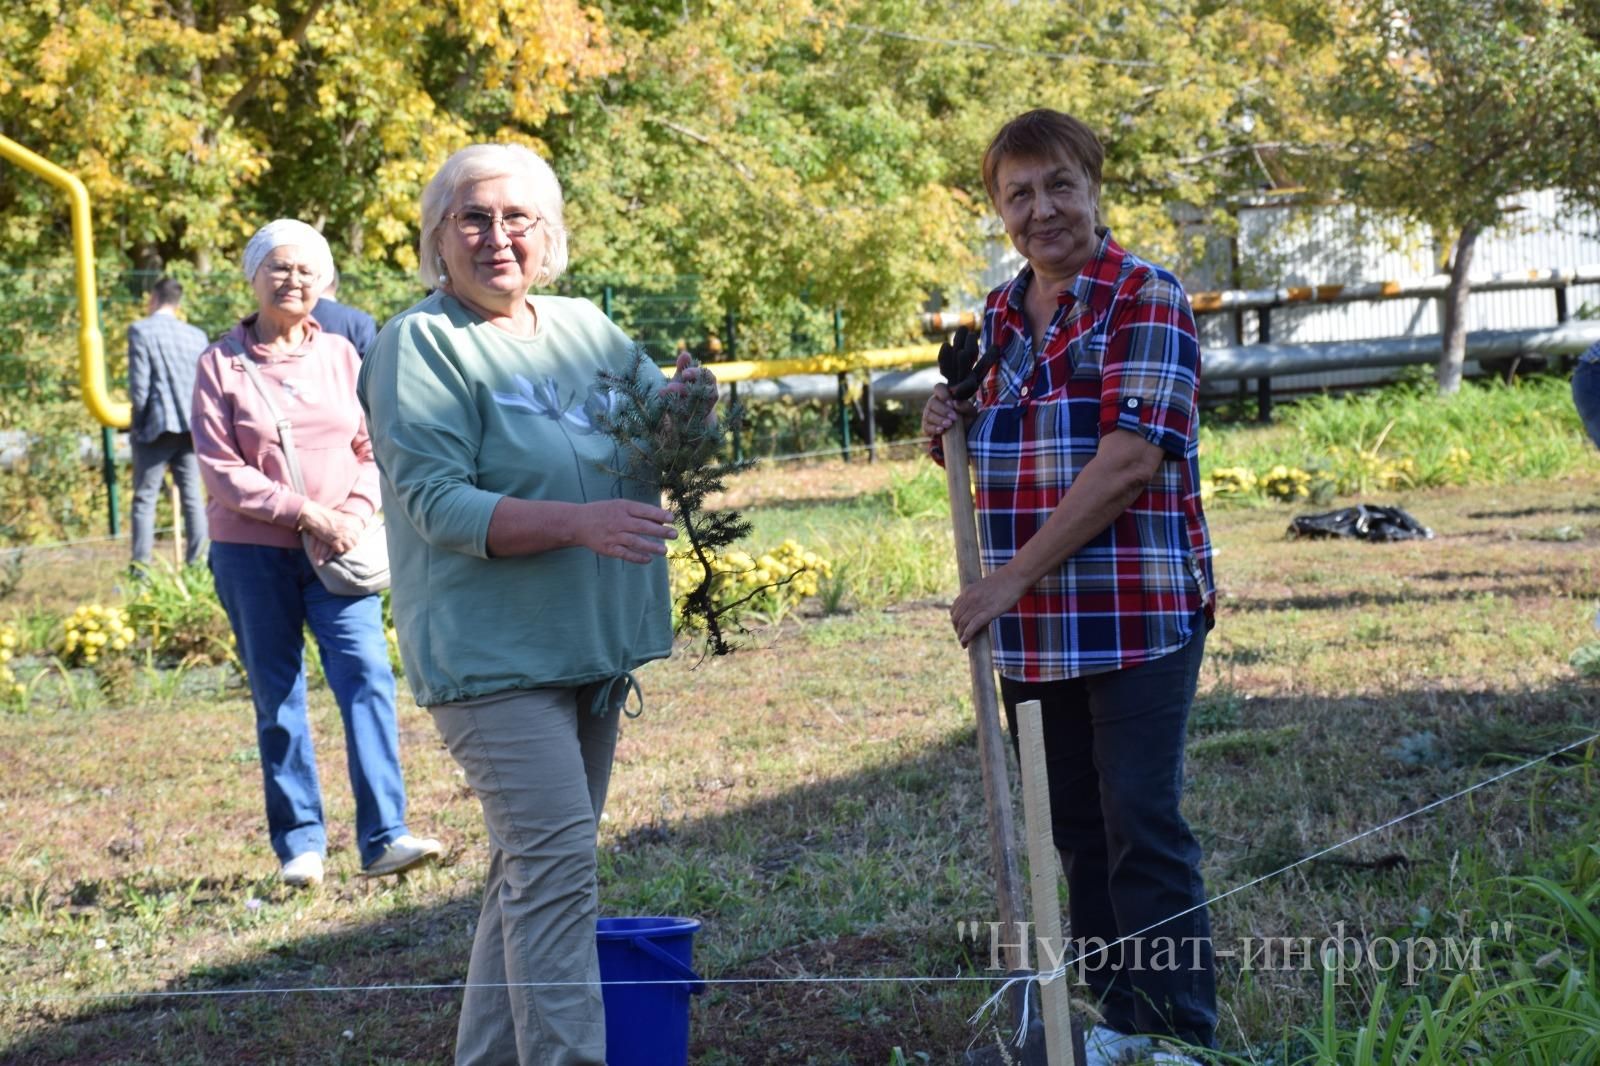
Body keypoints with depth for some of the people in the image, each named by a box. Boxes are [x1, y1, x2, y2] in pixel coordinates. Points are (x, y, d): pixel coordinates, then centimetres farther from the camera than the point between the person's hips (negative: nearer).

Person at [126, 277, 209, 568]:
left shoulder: (141, 330, -5)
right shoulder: (197, 335, 9)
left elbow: (139, 385, -9)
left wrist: (137, 424, 3)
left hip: (157, 427, -4)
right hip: (191, 429, 4)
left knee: (145, 498, 1)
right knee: (192, 498, 8)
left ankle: (141, 564, -3)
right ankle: (196, 562, 6)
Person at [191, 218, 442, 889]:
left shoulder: (341, 355, 8)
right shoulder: (221, 364, -1)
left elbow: (373, 449, 9)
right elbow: (220, 469, -6)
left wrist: (356, 512, -9)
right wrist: (307, 513, -13)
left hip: (340, 553, 2)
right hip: (253, 554, -1)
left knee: (367, 679, -11)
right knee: (277, 701, 5)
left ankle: (383, 838, -9)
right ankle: (299, 844, 14)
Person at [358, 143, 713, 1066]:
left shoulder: (589, 327, 9)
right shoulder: (423, 344, -9)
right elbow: (440, 506, -18)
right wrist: (581, 521, -30)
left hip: (591, 646, 7)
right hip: (495, 654, -7)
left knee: (535, 868, 14)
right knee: (555, 862, -14)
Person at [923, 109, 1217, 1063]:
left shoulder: (1146, 301, -8)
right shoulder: (999, 316, 13)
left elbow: (1131, 457, -18)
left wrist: (1015, 575, -19)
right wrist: (958, 431, 1)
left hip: (1137, 616, -7)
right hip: (1033, 627, 7)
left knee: (1144, 827, -4)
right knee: (1079, 830, 13)